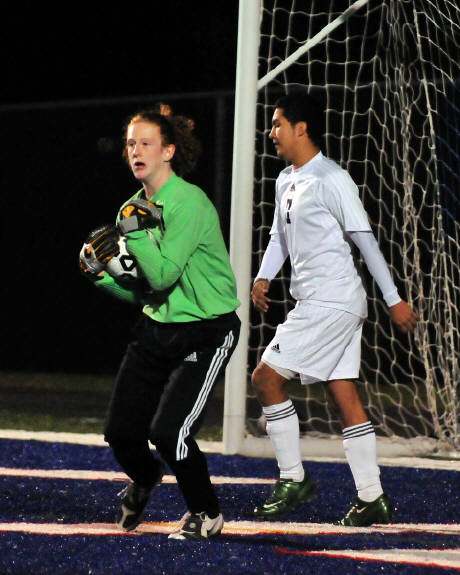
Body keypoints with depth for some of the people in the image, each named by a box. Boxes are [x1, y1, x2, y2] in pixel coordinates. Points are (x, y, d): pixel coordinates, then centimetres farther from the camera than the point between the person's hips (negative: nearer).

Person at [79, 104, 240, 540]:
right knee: (121, 431, 2)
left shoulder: (189, 202, -17)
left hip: (207, 331, -7)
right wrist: (100, 274, -5)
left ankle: (206, 515, 7)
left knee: (168, 431, -18)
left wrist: (134, 231, -23)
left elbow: (163, 275, -23)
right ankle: (145, 479, 39)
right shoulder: (133, 209, 6)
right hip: (156, 329, 7)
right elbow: (139, 291, 10)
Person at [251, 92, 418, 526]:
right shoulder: (285, 181, 14)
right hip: (316, 304, 9)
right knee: (343, 396, 7)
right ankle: (372, 499, 8)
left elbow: (364, 239, -12)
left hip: (332, 303, -9)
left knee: (266, 378, -9)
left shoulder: (332, 180, -12)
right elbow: (280, 236, 23)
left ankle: (293, 479, -1)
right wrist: (263, 278, 4)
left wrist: (394, 299, -12)